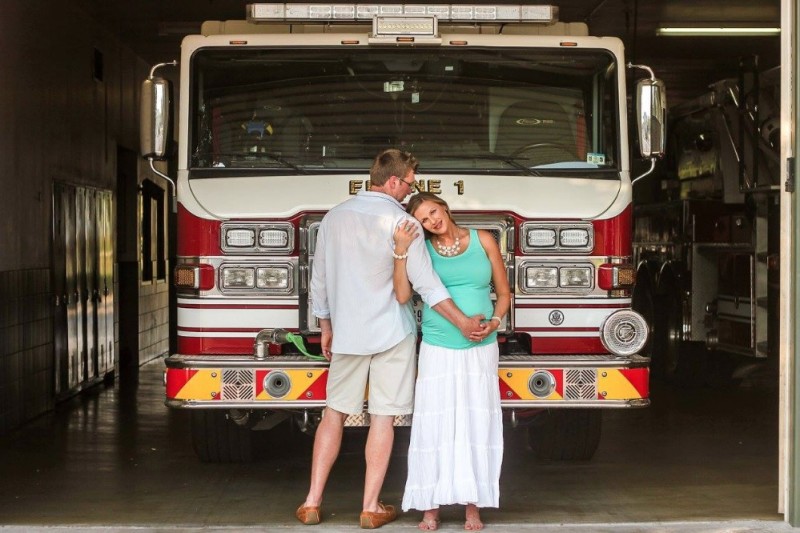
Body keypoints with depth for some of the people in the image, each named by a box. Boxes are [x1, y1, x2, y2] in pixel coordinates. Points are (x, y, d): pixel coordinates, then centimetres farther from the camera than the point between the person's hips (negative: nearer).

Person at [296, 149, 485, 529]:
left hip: (347, 332, 4)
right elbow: (425, 282, -15)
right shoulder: (400, 221, -11)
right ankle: (371, 508, 6)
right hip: (391, 332, -4)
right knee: (382, 419, 3)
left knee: (334, 413, 11)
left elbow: (320, 278, 10)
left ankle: (312, 502, 10)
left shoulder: (335, 217, 4)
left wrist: (326, 326, 21)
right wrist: (463, 322, -12)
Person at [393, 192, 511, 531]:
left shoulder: (482, 241, 4)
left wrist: (494, 323, -7)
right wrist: (401, 251, -16)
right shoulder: (422, 249, 3)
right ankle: (431, 506, 3)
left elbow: (504, 293, 10)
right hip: (438, 350, 0)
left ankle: (473, 505, 6)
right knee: (434, 425, -3)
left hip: (480, 350, 1)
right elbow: (402, 295, -10)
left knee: (476, 425, 0)